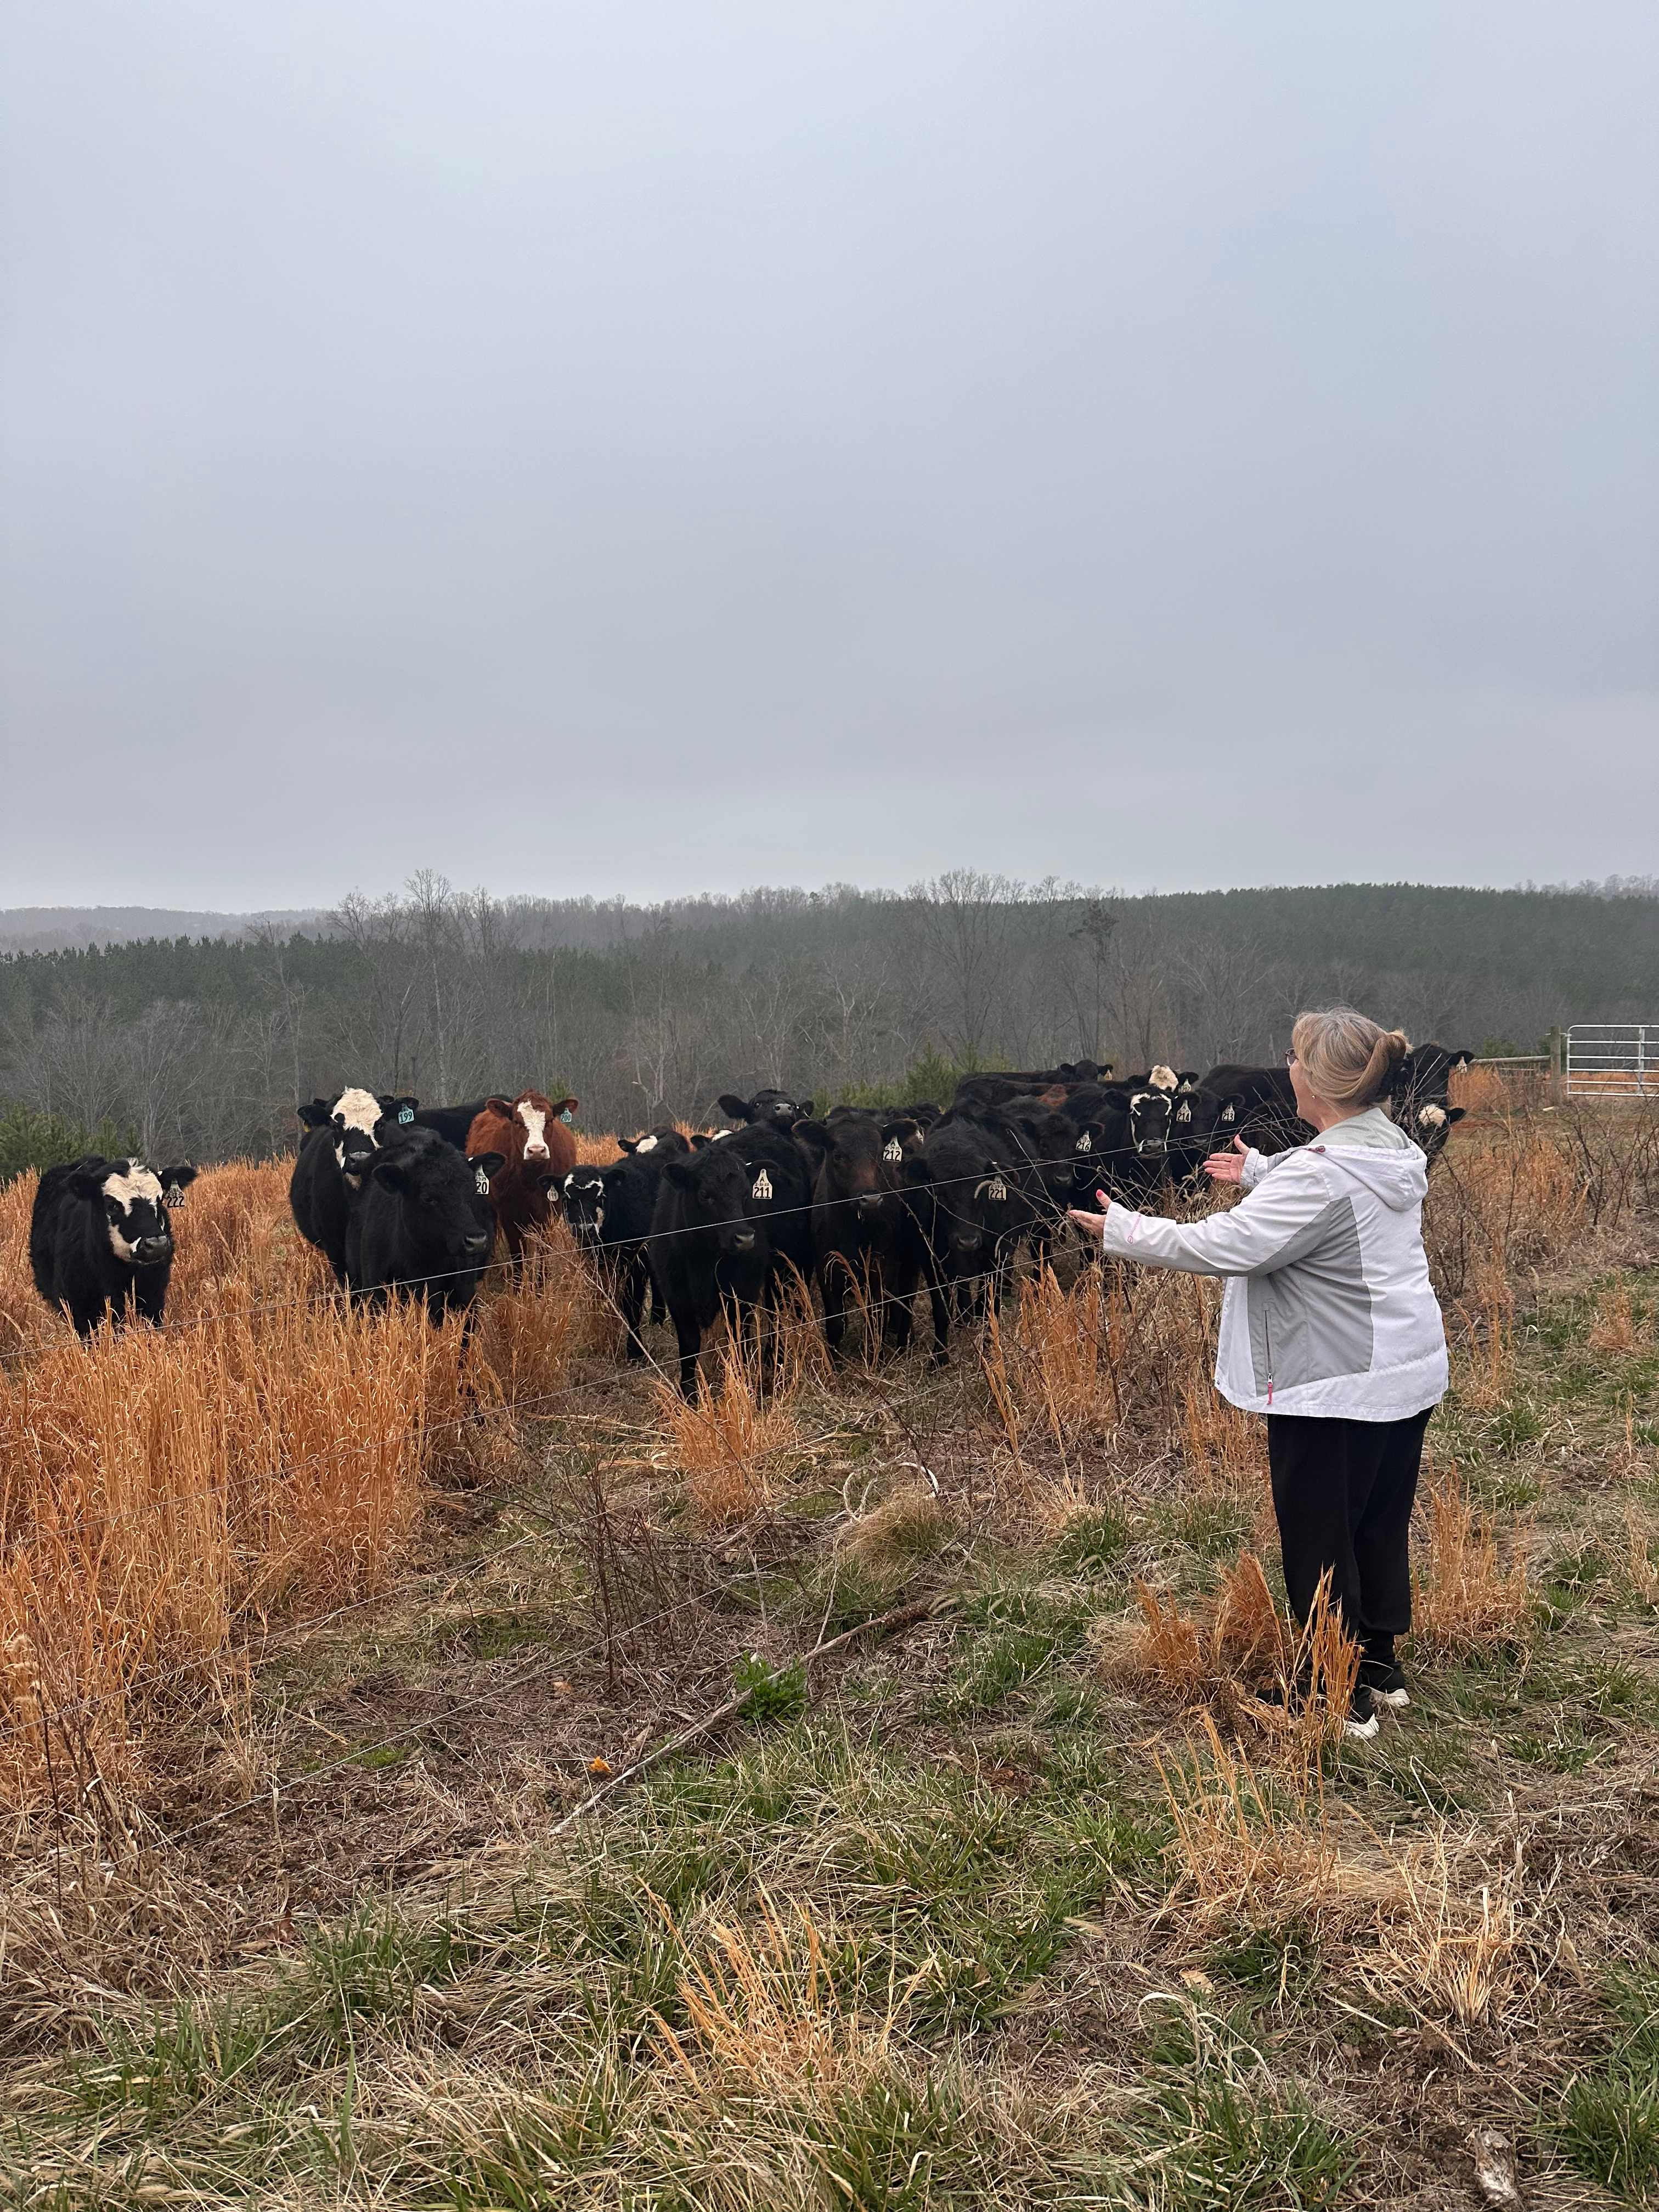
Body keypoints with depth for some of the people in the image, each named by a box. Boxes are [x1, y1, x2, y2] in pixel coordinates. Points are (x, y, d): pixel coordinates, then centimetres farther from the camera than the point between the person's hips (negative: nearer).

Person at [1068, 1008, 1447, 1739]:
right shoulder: (1391, 1151, 5)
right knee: (1379, 1522, 21)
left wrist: (1123, 1231, -14)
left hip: (1336, 1388, -10)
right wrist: (1259, 1173, 33)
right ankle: (1380, 1665, 36)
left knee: (1318, 1539, 5)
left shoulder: (1322, 1173, -25)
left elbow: (1225, 1246, -25)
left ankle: (1343, 1699, 16)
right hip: (1409, 1372, 10)